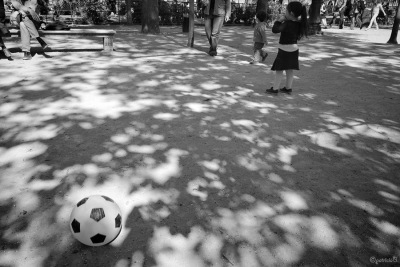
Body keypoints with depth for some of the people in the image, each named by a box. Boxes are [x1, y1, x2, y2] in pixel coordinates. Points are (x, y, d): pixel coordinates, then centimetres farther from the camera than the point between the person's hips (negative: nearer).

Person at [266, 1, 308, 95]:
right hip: (294, 49, 7)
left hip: (285, 50, -7)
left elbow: (275, 30, -29)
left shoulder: (287, 24, -23)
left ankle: (275, 89, 6)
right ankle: (288, 88, 22)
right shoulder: (299, 24, 0)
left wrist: (279, 20, -16)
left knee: (279, 70, 1)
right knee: (290, 70, 13)